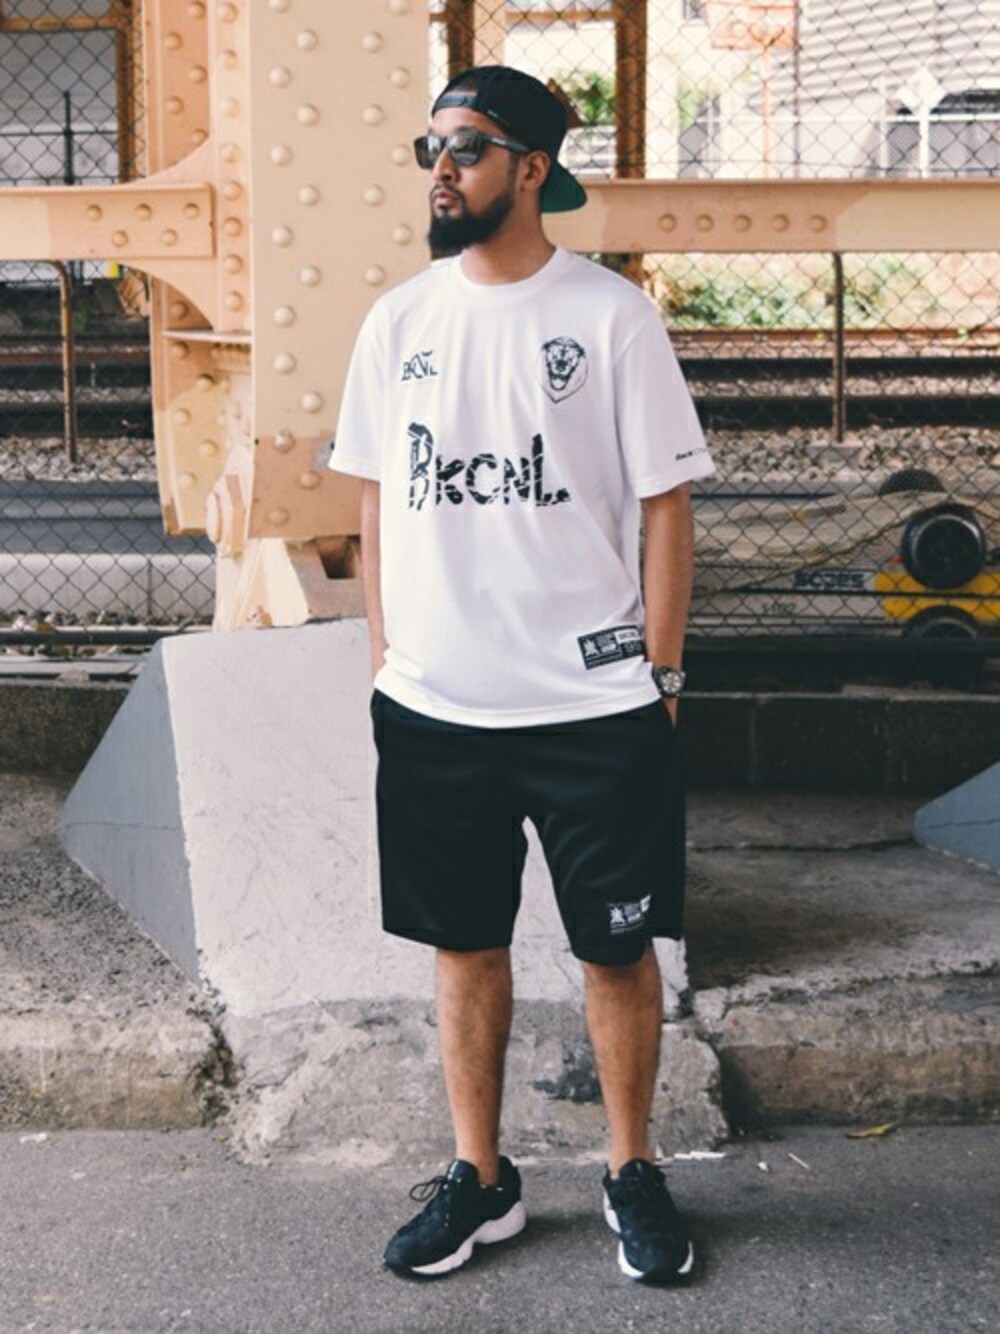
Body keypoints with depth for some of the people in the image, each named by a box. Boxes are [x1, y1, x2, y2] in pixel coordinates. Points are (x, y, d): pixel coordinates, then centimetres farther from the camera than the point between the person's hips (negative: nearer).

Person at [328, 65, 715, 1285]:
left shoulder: (610, 314, -5)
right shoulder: (400, 320, 6)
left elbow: (666, 500, -4)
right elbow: (377, 499, 12)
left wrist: (660, 674, -6)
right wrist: (384, 659, 7)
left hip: (595, 706, -3)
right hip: (434, 710, 3)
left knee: (618, 948, 7)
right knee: (464, 944, 12)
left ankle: (633, 1175, 24)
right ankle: (478, 1180, 26)